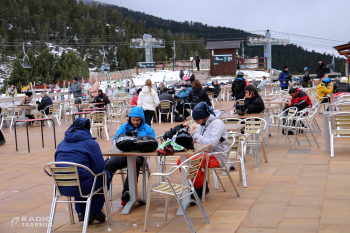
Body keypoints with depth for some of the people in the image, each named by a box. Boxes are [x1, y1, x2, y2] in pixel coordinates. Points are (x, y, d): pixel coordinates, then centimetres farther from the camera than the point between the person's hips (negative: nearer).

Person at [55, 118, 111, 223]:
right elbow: (99, 168, -8)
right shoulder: (90, 143, -4)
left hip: (62, 188, 6)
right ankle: (94, 212, 22)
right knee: (105, 175, 21)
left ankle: (81, 212, 30)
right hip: (83, 186, -6)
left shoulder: (61, 144, 14)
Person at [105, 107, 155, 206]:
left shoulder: (148, 129, 18)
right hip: (123, 153, 2)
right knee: (108, 164, -30)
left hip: (138, 154, -2)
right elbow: (115, 143, 18)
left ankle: (126, 194, -40)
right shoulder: (124, 127, 24)